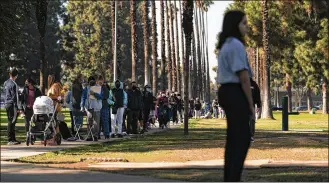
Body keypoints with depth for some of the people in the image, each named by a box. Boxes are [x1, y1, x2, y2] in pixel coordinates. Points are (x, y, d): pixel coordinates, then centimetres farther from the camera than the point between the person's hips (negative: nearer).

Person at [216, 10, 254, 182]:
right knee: (242, 138, -7)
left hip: (226, 92, 10)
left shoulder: (226, 45, 17)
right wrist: (251, 104, -12)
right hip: (236, 93, -10)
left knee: (233, 138, 14)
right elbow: (243, 77, -18)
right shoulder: (236, 45, -15)